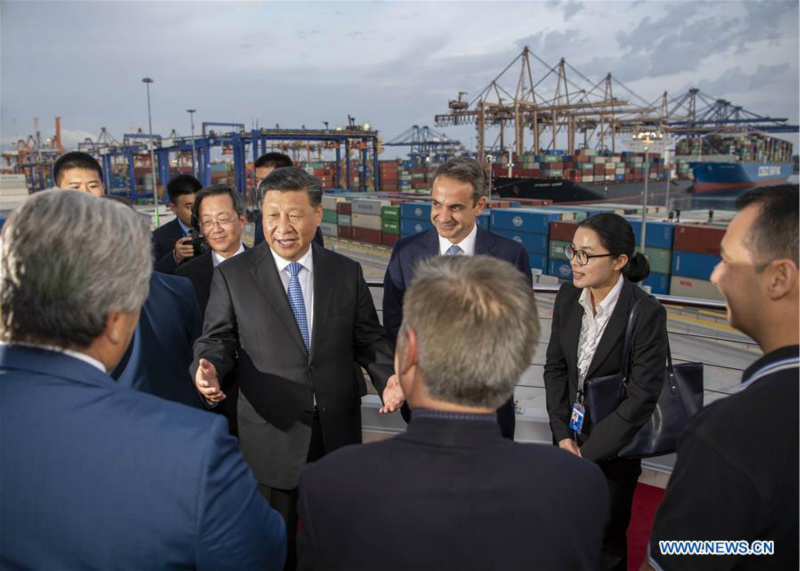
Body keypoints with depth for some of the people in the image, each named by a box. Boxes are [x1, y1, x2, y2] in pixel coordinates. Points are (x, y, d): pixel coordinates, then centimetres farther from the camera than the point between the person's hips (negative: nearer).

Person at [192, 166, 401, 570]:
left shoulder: (347, 272, 2)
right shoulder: (232, 275, -3)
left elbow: (368, 338, 5)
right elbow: (218, 339, -1)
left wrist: (387, 377, -13)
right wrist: (208, 369, -23)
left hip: (339, 432, 2)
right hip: (271, 435, -1)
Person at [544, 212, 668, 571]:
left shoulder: (646, 313, -20)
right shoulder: (567, 297, -5)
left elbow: (642, 397, -20)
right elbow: (555, 366, 3)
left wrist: (588, 452, -16)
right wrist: (562, 433, -5)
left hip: (614, 444, -4)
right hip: (570, 434, 4)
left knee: (605, 539, 11)